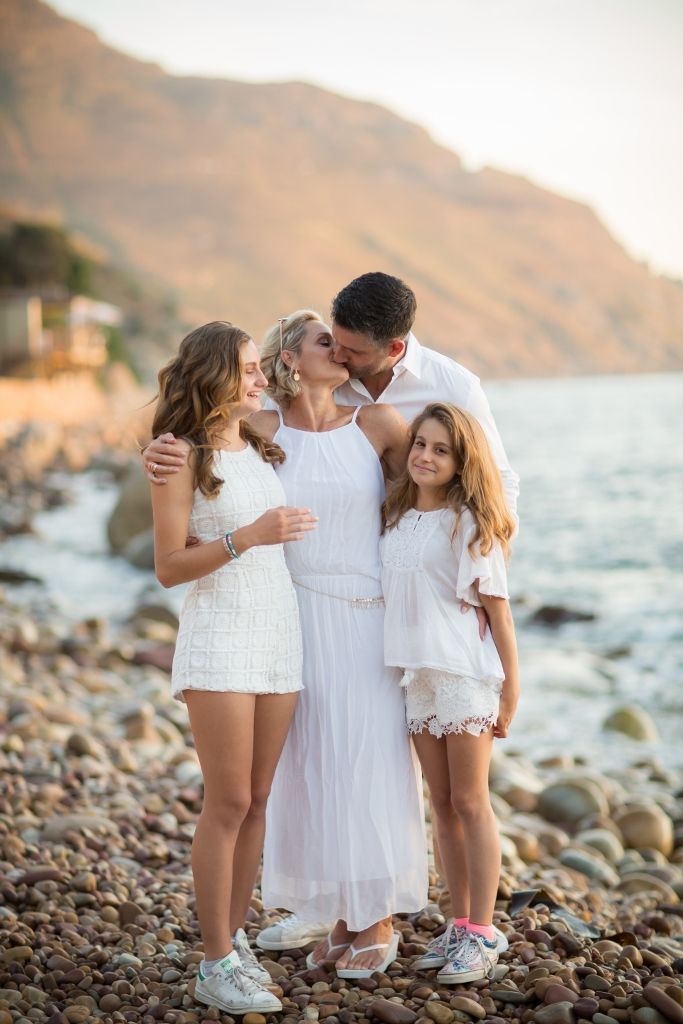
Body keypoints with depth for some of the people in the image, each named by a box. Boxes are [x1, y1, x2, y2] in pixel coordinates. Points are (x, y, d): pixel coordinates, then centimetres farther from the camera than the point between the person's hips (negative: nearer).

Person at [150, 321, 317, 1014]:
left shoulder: (261, 448, 14)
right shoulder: (181, 457, -6)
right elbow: (168, 568, -11)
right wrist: (246, 537, -21)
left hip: (280, 631, 7)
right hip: (218, 636, -7)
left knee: (256, 801, 9)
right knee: (229, 804, -5)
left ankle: (235, 939, 19)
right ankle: (216, 966, 4)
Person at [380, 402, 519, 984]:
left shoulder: (469, 522, -9)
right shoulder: (397, 517, 9)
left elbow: (496, 604, -9)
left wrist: (511, 686, -10)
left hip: (465, 675, -6)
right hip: (418, 675, 6)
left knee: (471, 803, 0)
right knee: (443, 805, 11)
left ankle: (482, 935, 8)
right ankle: (460, 925, 21)